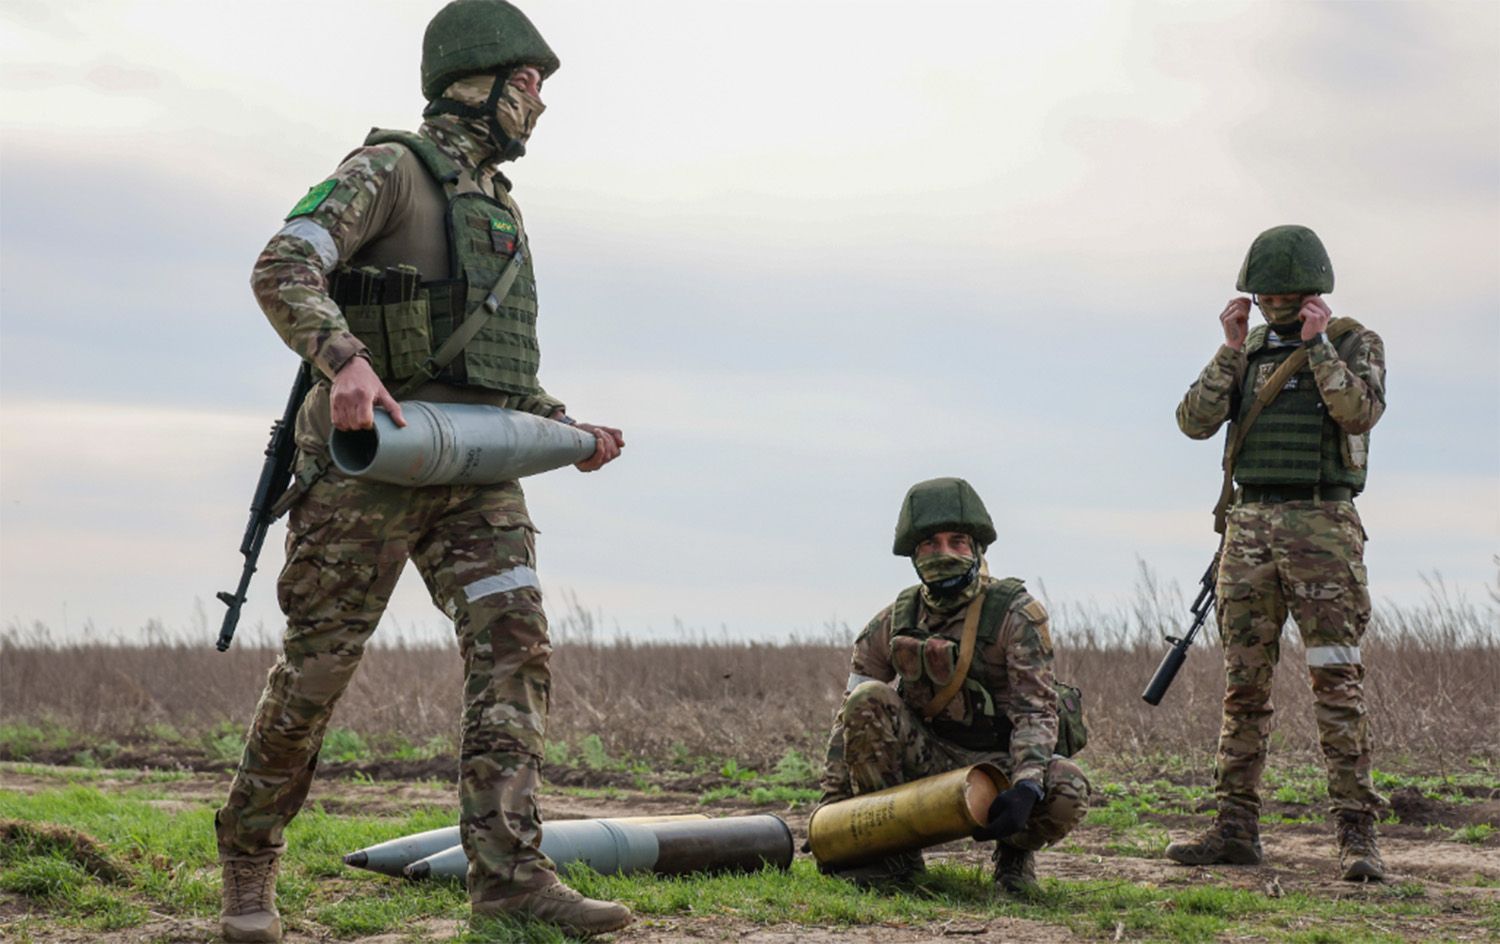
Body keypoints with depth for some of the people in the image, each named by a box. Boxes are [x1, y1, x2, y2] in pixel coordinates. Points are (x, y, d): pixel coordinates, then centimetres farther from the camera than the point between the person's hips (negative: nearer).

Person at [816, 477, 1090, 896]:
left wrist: (1026, 787, -33)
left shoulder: (1017, 615, -9)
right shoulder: (891, 625, 1)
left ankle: (1015, 850, 2)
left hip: (998, 764, -2)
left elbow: (1035, 712, -16)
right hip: (927, 763, 3)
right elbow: (849, 719, 4)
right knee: (868, 701, -24)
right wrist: (832, 804, -4)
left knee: (1067, 789, -34)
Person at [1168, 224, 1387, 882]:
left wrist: (1316, 343, -14)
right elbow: (1196, 422, 2)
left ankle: (1356, 833, -10)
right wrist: (1232, 349, -4)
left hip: (1322, 526, -4)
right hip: (1250, 526, 4)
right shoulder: (1249, 351, 14)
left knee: (1337, 680, -9)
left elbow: (1361, 410, -17)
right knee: (1244, 684, 4)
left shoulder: (1354, 343, 2)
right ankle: (1235, 828, 8)